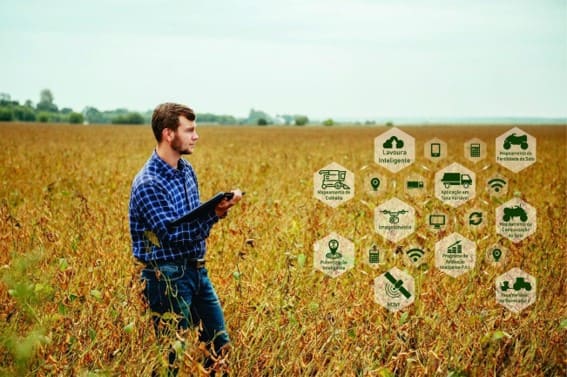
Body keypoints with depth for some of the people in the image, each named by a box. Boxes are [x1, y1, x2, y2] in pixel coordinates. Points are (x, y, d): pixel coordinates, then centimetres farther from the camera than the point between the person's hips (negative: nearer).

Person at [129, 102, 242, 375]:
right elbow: (172, 235, -25)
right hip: (167, 277, -8)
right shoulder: (148, 184, -20)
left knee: (221, 346, 12)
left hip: (196, 270, 8)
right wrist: (214, 215, -30)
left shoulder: (187, 170, 7)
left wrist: (215, 211, -4)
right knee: (173, 354, 2)